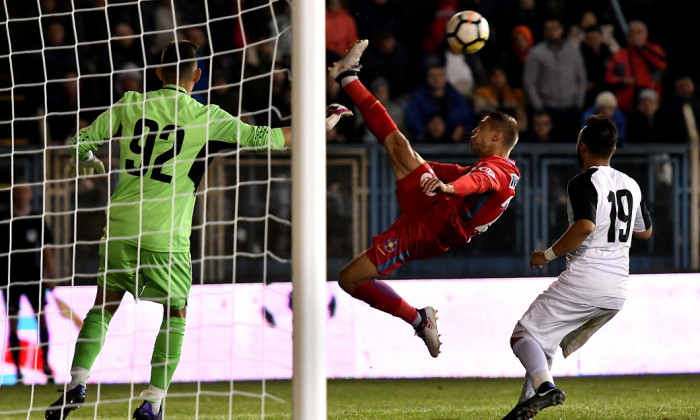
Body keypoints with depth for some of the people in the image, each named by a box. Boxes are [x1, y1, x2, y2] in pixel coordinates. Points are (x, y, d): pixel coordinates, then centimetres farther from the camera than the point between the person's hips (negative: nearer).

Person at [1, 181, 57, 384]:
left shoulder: (38, 220, 3)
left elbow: (46, 250, 7)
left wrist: (51, 276, 4)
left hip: (33, 276, 1)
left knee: (42, 318, -6)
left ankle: (45, 362, 2)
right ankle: (17, 369, 7)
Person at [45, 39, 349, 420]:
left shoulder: (131, 104, 5)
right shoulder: (204, 117, -3)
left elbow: (83, 140, 10)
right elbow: (261, 138, -1)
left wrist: (86, 161, 36)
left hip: (121, 224, 3)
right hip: (166, 233, -3)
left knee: (104, 305, 15)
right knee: (175, 314, 11)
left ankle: (77, 382, -1)